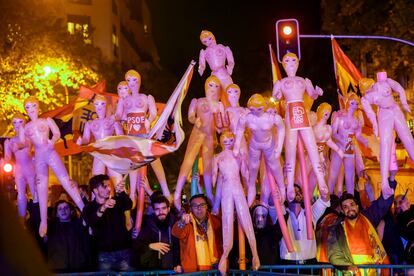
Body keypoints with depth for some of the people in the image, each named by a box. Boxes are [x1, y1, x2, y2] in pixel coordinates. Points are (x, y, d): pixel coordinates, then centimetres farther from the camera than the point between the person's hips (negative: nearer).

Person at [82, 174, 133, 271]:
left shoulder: (116, 201, 7)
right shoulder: (89, 208, 0)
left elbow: (129, 205, -15)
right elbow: (91, 223, -22)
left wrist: (121, 192, -35)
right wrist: (102, 208, -40)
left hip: (124, 251, 2)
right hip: (105, 254, -1)